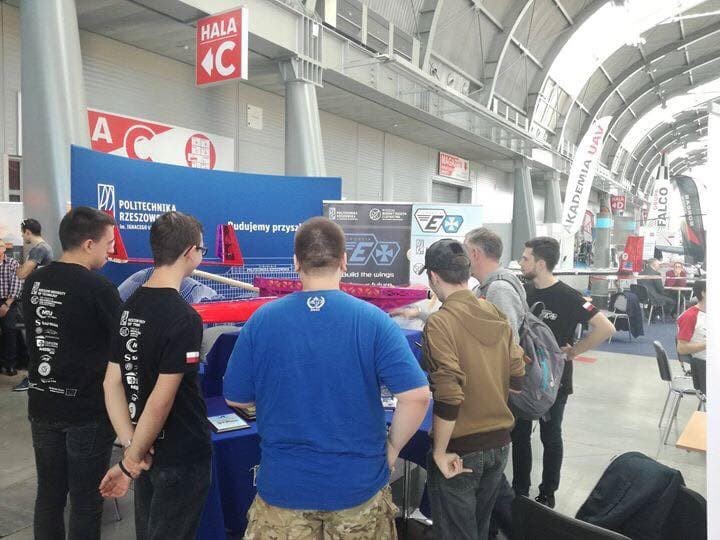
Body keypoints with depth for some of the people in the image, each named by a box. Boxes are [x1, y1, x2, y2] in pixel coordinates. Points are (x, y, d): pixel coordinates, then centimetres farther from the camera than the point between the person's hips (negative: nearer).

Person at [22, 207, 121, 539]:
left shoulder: (34, 282, 2)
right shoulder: (97, 288, -18)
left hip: (42, 406, 6)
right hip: (87, 411, -6)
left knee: (49, 493, 17)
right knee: (85, 500, 7)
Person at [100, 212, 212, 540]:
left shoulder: (130, 306, 0)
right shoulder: (184, 318, -23)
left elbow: (112, 383, 0)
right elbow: (161, 401, -25)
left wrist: (132, 448, -4)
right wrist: (131, 460, -13)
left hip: (147, 451, 7)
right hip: (181, 457, -7)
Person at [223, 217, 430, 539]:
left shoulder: (261, 320, -9)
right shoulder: (374, 320, -13)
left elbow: (235, 398, 0)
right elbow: (417, 396, -17)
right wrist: (392, 449, -2)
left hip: (284, 484, 1)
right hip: (358, 483, 0)